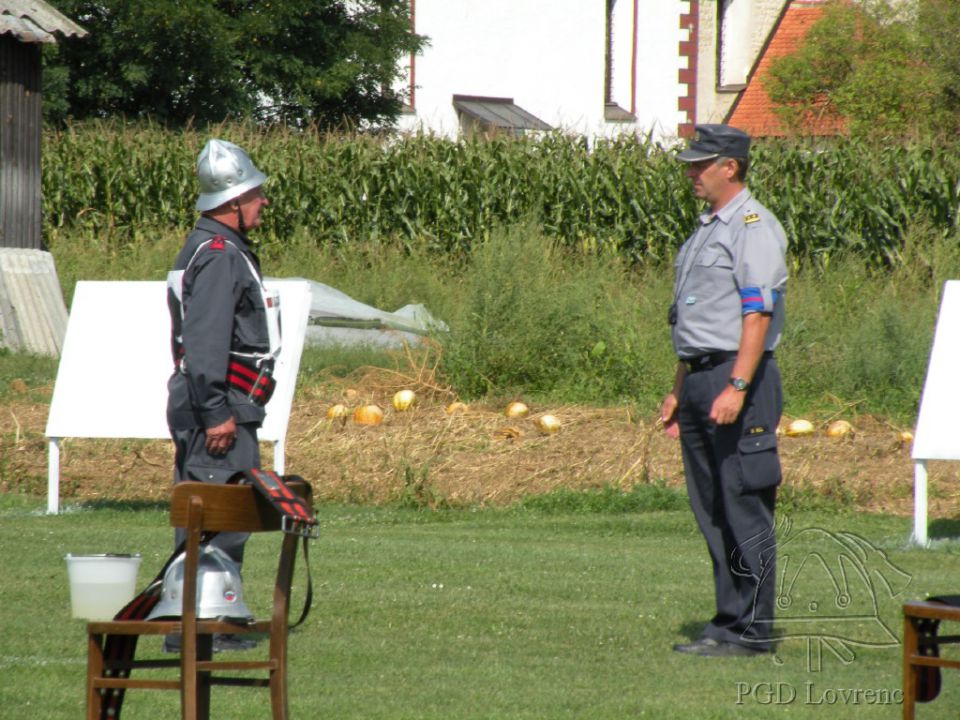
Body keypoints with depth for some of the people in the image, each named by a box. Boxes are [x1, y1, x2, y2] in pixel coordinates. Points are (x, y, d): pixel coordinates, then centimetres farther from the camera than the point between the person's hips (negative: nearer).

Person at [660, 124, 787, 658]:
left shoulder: (754, 228, -10)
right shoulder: (707, 230, 19)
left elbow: (758, 314, -19)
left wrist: (736, 386, -26)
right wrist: (681, 390, 23)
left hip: (738, 378, -10)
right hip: (701, 378, 10)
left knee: (745, 509, -8)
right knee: (712, 511, 11)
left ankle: (753, 629, -6)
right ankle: (730, 620, 15)